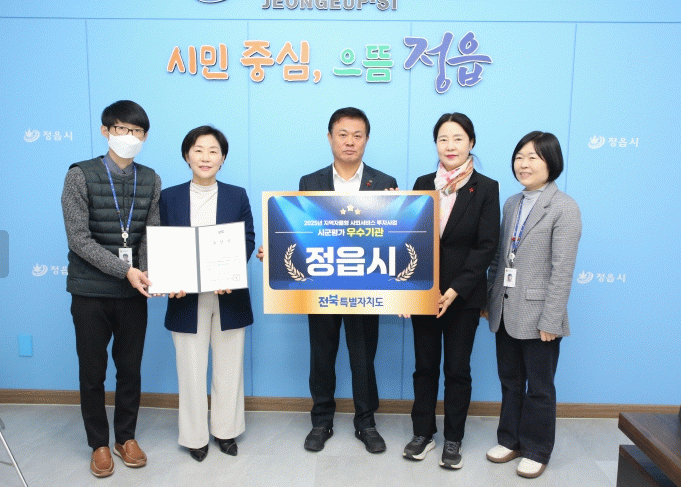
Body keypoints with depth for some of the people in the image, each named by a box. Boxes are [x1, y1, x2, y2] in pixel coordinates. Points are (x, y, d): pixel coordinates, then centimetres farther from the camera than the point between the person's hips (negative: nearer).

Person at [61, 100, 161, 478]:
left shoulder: (151, 181, 3)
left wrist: (148, 272, -19)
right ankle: (99, 443, 29)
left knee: (130, 368, 13)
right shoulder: (80, 175, -7)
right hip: (90, 291, -2)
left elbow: (151, 236, 0)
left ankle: (126, 437, 32)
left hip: (133, 292, 3)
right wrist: (125, 270, -21)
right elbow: (78, 239, -13)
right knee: (92, 371, 10)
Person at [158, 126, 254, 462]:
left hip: (229, 296, 1)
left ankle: (225, 430, 30)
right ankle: (195, 436, 27)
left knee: (228, 367, 11)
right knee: (191, 371, 8)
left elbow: (248, 241, 0)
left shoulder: (237, 196, 4)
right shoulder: (169, 197, 5)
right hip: (186, 298, 0)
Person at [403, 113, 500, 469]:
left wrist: (455, 290, -16)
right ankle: (423, 433, 30)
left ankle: (453, 439, 28)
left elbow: (486, 245, -9)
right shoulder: (423, 184, 4)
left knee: (457, 369, 10)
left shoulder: (486, 188, -5)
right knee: (425, 366, 13)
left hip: (463, 296, -2)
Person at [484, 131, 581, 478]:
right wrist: (490, 298, 9)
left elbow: (562, 270, -14)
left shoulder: (564, 208, -10)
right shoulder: (511, 204, 9)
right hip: (505, 312, 6)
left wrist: (550, 320, -16)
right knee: (510, 381, 18)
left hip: (536, 315, -6)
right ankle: (510, 439, 35)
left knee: (539, 387, 10)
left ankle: (536, 450, 28)